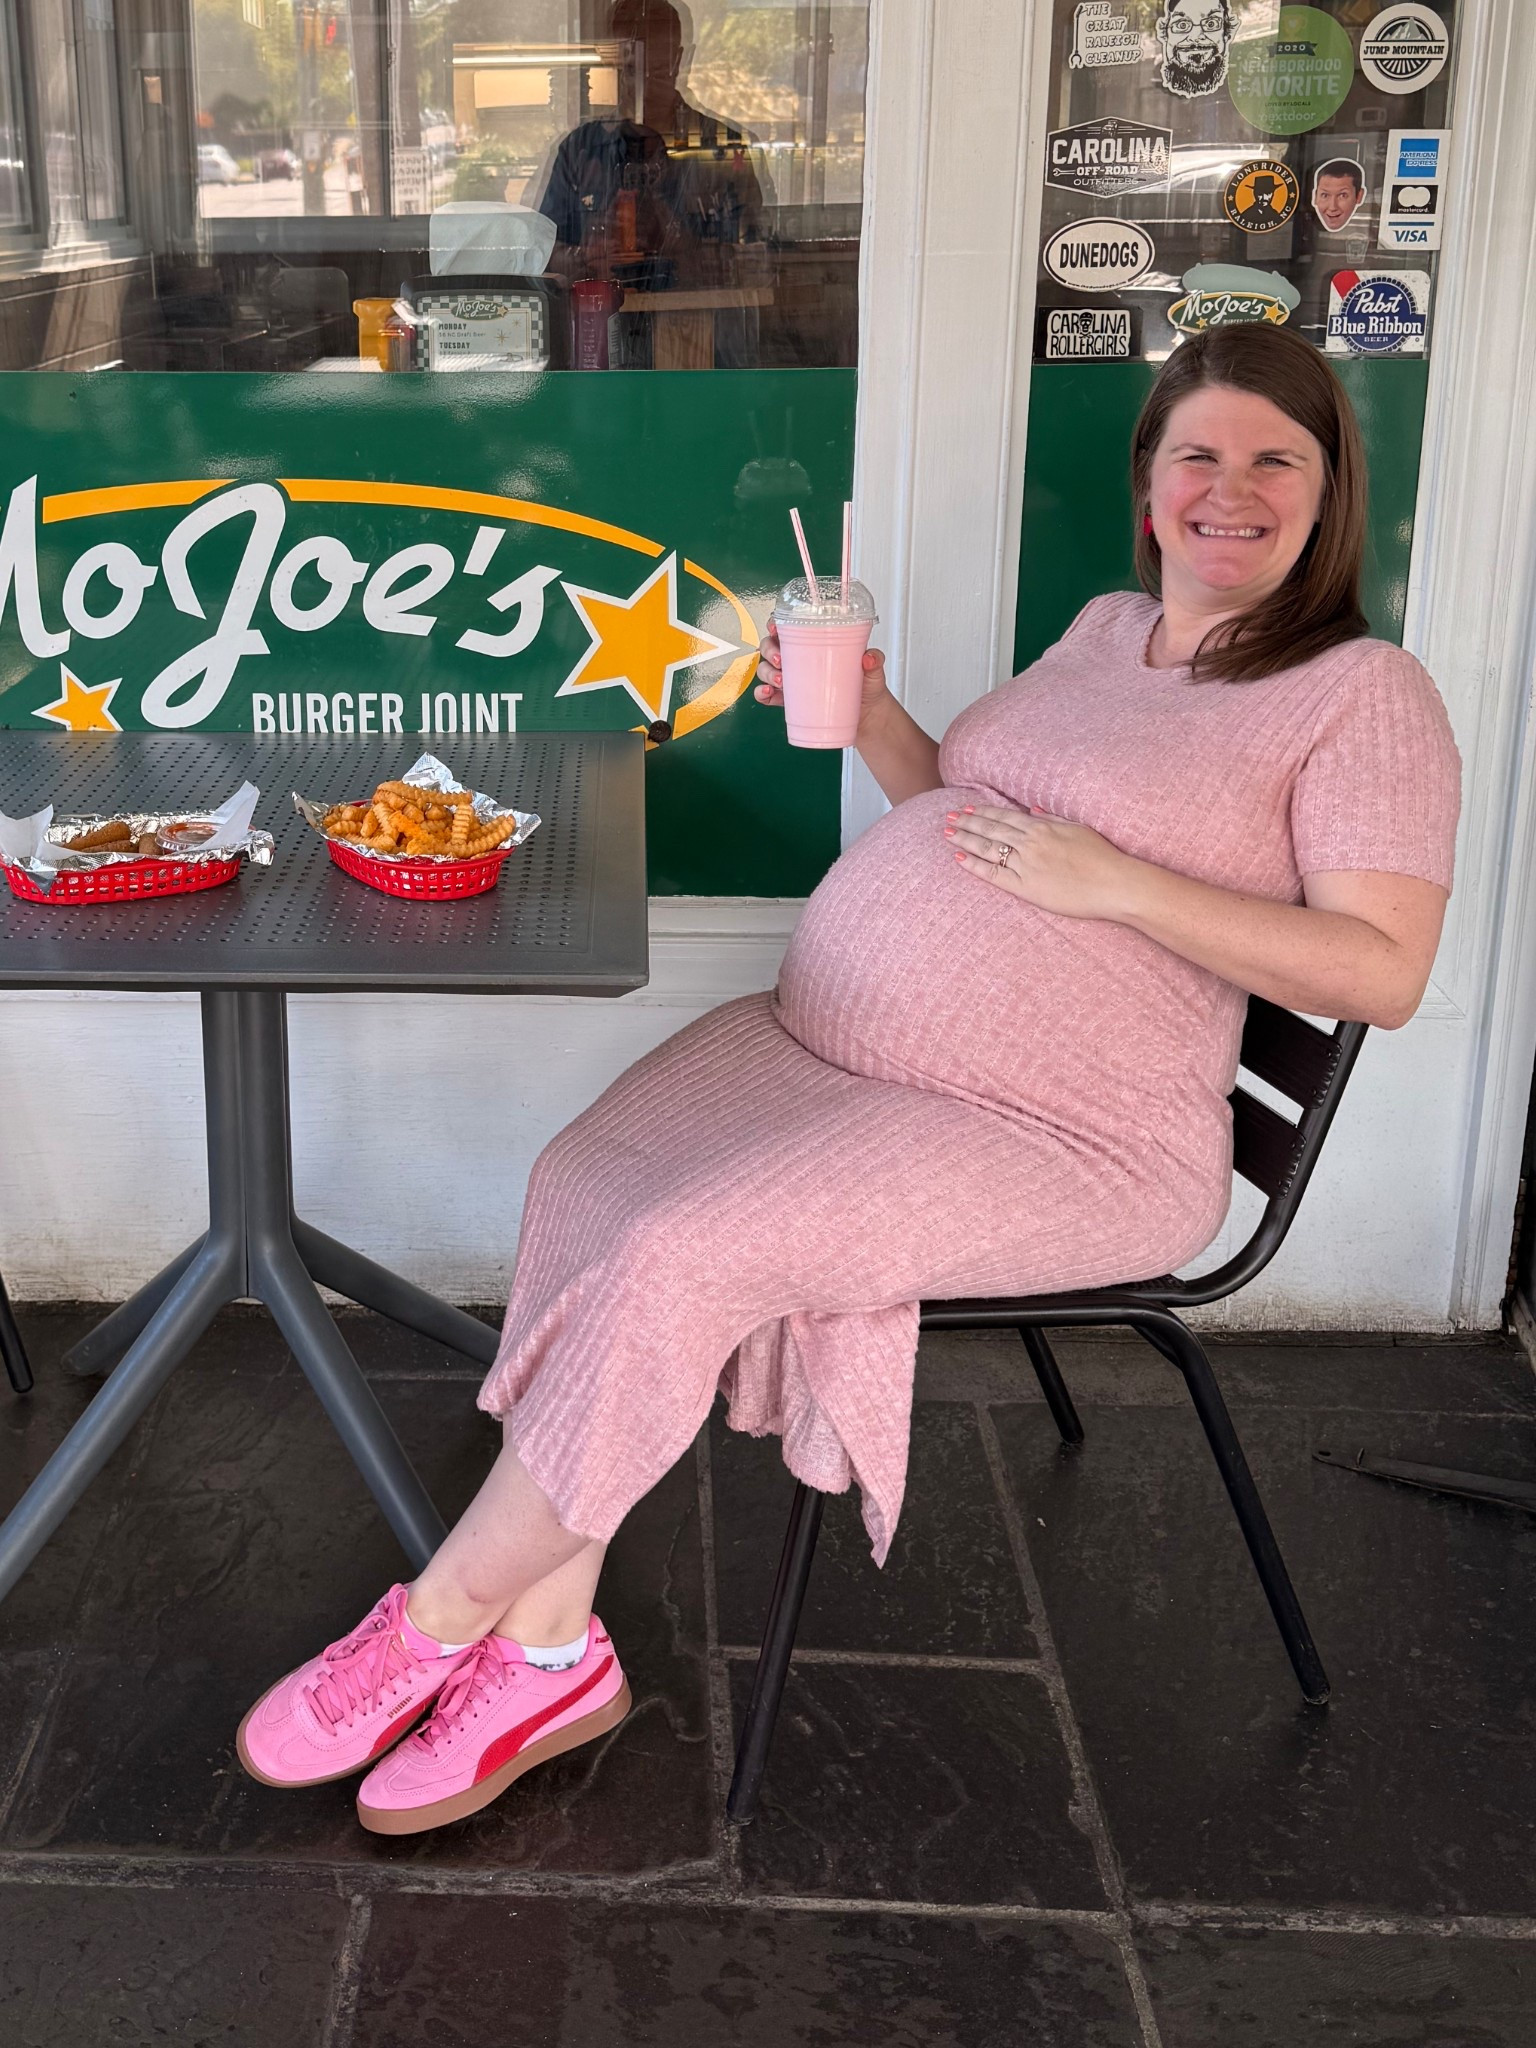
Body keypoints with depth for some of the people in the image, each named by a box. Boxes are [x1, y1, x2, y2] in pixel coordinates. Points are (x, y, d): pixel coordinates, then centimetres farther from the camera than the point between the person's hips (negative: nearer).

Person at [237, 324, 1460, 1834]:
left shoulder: (1365, 695, -4)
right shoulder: (1106, 632, 18)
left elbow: (1383, 973, -13)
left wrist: (1116, 883, -18)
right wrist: (870, 720, 6)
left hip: (1064, 1138, -7)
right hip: (816, 1039, 8)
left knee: (678, 1255, -24)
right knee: (583, 1184, -15)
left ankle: (438, 1622, -4)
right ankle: (552, 1651, -7)